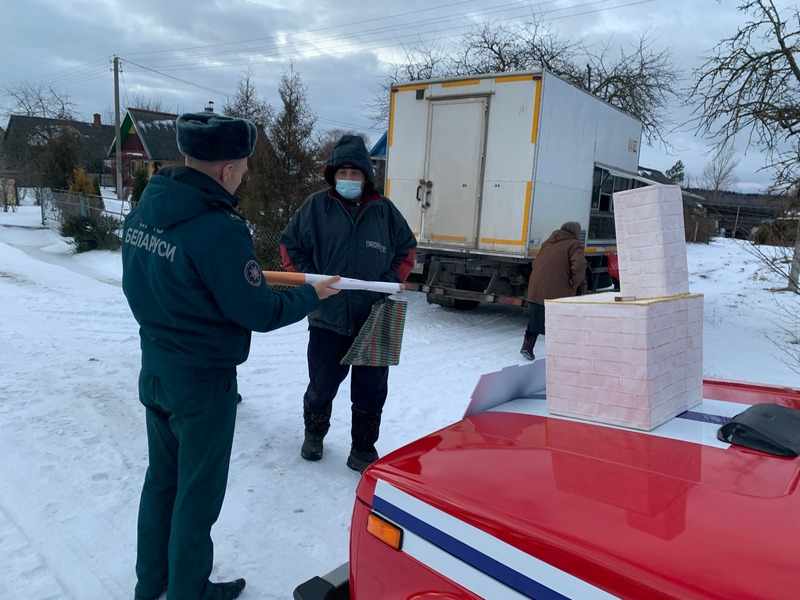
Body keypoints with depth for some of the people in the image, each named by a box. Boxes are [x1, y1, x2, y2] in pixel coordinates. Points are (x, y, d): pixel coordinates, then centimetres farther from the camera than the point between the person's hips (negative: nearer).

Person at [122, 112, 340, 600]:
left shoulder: (144, 210, -2)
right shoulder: (219, 230, -27)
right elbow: (260, 313, -20)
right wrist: (312, 295, -3)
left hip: (156, 372, 8)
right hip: (204, 382, -8)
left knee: (162, 481, 24)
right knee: (197, 496, 12)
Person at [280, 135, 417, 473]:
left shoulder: (384, 210, 2)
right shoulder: (316, 206, -1)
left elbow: (407, 249, 12)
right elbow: (290, 244, 8)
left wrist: (390, 281, -2)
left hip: (375, 321, 1)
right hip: (327, 318, 0)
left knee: (371, 391, 8)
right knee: (321, 386, 15)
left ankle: (363, 450, 26)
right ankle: (314, 434, 42)